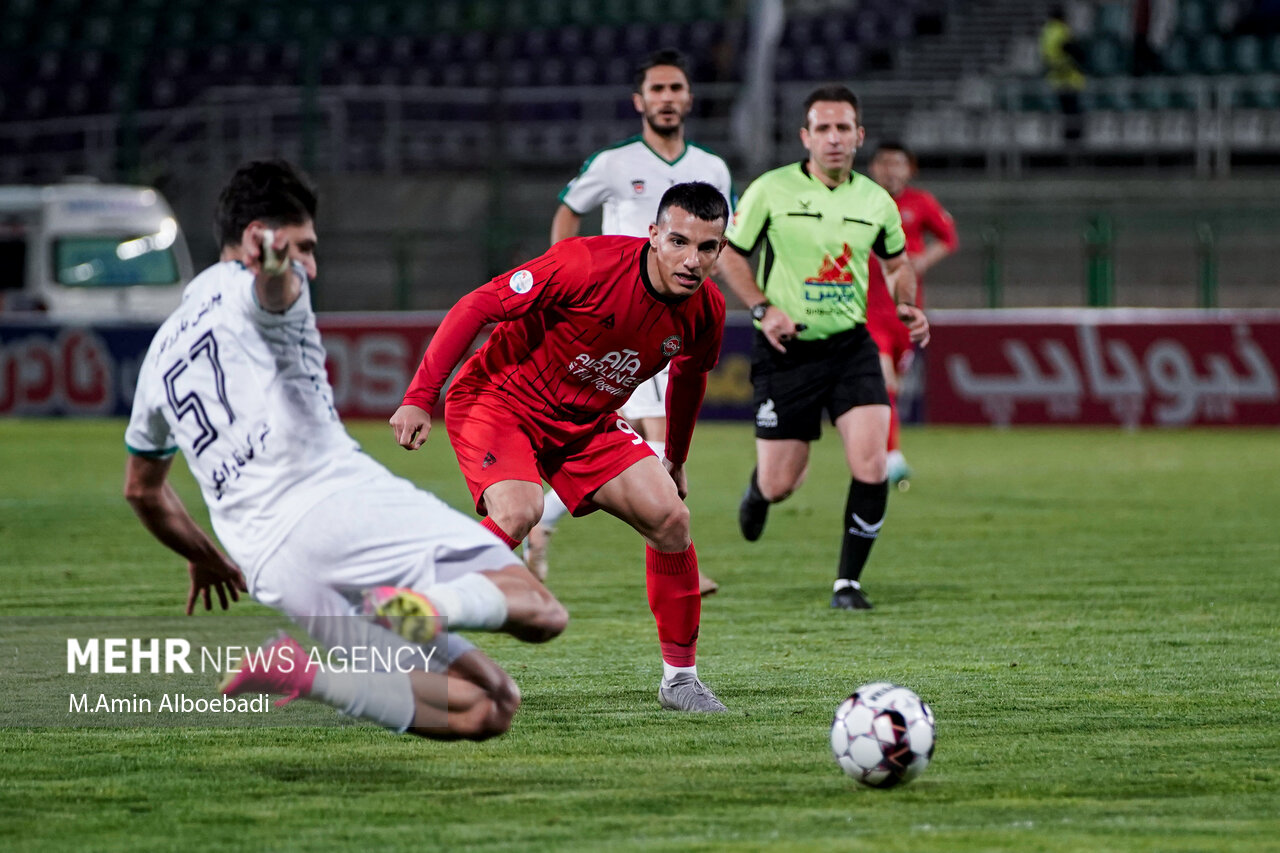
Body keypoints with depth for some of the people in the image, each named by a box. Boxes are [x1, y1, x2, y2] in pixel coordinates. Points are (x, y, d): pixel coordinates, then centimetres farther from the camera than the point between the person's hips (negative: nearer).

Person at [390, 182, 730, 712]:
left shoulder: (705, 311, -9)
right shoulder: (588, 264, -29)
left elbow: (689, 376, 15)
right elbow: (478, 307, -23)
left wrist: (675, 459, 25)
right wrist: (420, 397, -25)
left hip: (587, 424, 6)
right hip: (499, 401, -6)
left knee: (670, 516, -7)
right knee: (518, 511, -32)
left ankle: (680, 677, 7)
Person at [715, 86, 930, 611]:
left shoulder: (875, 201, 3)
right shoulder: (771, 190, -7)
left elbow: (897, 262, 21)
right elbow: (729, 253, 2)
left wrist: (908, 307, 2)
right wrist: (764, 308, -12)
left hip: (851, 346, 2)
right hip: (787, 351, -2)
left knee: (871, 467, -16)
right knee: (781, 484, 2)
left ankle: (848, 582, 0)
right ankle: (758, 491, 43)